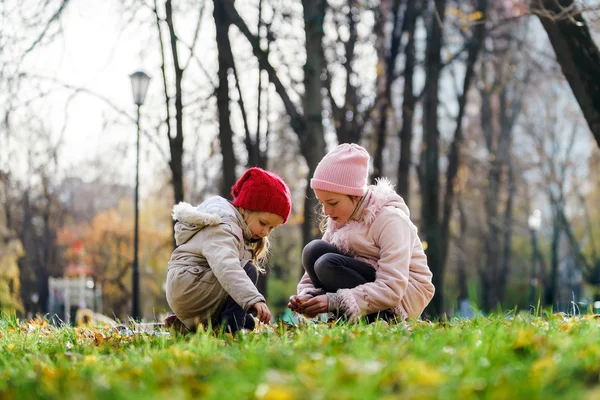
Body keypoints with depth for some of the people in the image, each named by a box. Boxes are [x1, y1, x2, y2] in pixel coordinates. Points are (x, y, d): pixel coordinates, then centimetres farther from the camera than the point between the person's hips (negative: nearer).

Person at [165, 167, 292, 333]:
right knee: (248, 271, -22)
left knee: (248, 324, 7)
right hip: (186, 287, -11)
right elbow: (226, 267, -39)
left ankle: (184, 325, 7)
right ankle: (229, 329, -29)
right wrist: (254, 299, -51)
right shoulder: (223, 229, -20)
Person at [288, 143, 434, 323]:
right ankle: (348, 320, -17)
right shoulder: (338, 219, 2)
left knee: (328, 265, -27)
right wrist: (306, 296, -21)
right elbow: (315, 273, 2)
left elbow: (391, 290, -28)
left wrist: (334, 301, -34)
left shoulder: (389, 219, -19)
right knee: (314, 251, -15)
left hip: (405, 295, -7)